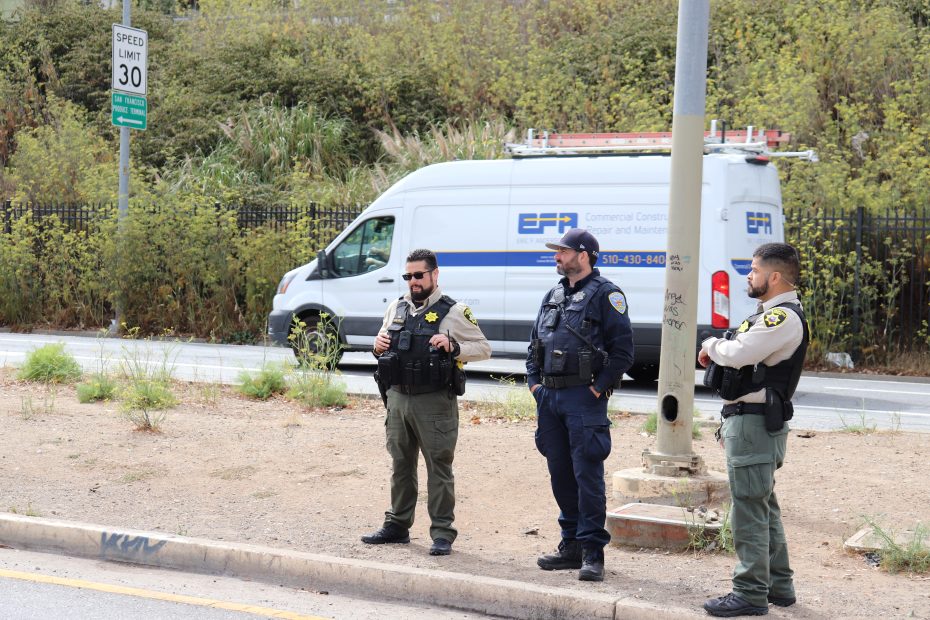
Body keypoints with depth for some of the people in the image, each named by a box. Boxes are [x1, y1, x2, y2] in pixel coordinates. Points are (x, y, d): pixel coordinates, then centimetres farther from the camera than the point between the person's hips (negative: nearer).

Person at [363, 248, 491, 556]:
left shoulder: (454, 312, -4)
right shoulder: (396, 308, 13)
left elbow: (483, 348, -2)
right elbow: (383, 342, 25)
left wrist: (453, 346, -18)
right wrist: (379, 346, 2)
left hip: (434, 403, -6)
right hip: (398, 398, 6)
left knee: (439, 467, -2)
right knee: (401, 465, 15)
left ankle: (442, 533, 2)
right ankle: (397, 525, 25)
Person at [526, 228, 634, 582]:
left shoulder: (605, 295, -5)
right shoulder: (553, 296, 18)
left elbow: (623, 350, -10)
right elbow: (535, 345, 23)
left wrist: (598, 388, -13)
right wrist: (534, 383, 11)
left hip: (583, 398, -8)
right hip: (549, 396, 8)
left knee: (587, 476, -8)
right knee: (560, 474, 11)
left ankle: (593, 553, -4)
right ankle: (571, 547, 20)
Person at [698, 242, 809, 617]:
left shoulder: (784, 318, -17)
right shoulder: (771, 314, 18)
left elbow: (739, 352, -26)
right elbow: (745, 356, 21)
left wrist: (711, 345, -8)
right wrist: (716, 353, 4)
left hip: (755, 424, -11)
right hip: (748, 420, 11)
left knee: (749, 509, -8)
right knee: (764, 507, 17)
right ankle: (779, 586, 26)